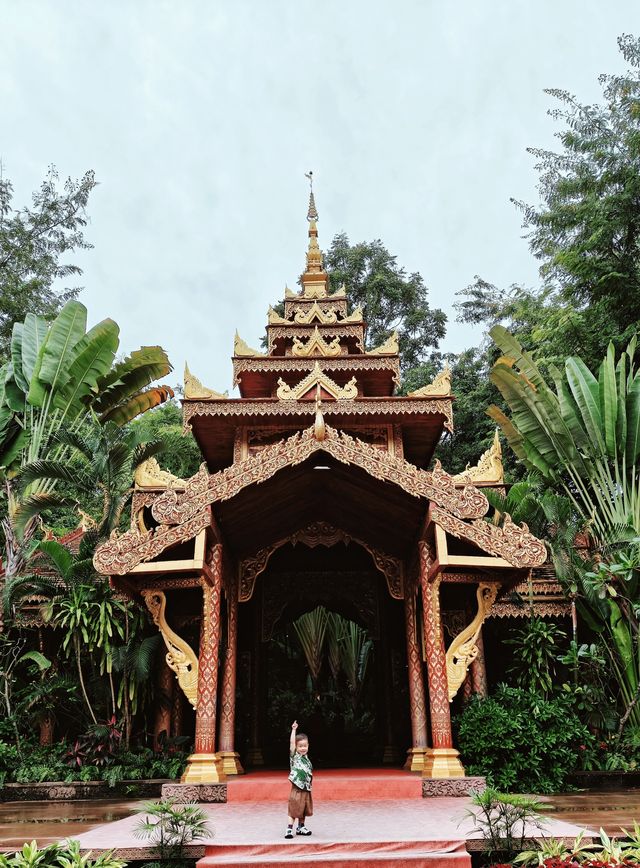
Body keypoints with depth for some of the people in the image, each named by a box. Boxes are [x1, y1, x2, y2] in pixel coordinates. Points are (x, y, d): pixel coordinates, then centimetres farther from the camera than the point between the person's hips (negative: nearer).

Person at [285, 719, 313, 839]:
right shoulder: (294, 756, -6)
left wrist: (309, 786, 16)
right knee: (293, 810, -5)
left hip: (306, 789, 6)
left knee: (303, 810, 16)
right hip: (296, 789, -6)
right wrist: (294, 730, -21)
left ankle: (301, 827, 29)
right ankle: (289, 829, 1)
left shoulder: (307, 759, 11)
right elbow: (292, 742, -18)